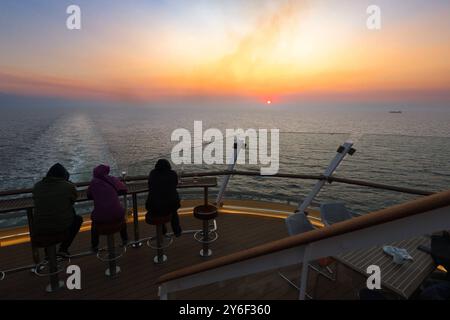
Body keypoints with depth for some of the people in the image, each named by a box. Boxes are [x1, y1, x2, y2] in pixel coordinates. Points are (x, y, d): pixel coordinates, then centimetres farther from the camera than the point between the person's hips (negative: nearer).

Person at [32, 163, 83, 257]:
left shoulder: (37, 186, 0)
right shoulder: (69, 186, -11)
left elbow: (36, 201, 17)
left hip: (39, 229, 4)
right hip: (62, 227, -4)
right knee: (78, 219, 27)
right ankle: (63, 248, 16)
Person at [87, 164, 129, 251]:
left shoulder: (93, 182, 3)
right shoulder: (113, 179, 4)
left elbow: (89, 196, 14)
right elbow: (124, 190, 12)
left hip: (101, 218, 0)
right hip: (117, 216, 1)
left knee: (94, 220, 35)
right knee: (121, 214, 36)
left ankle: (94, 246, 42)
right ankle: (125, 240, 45)